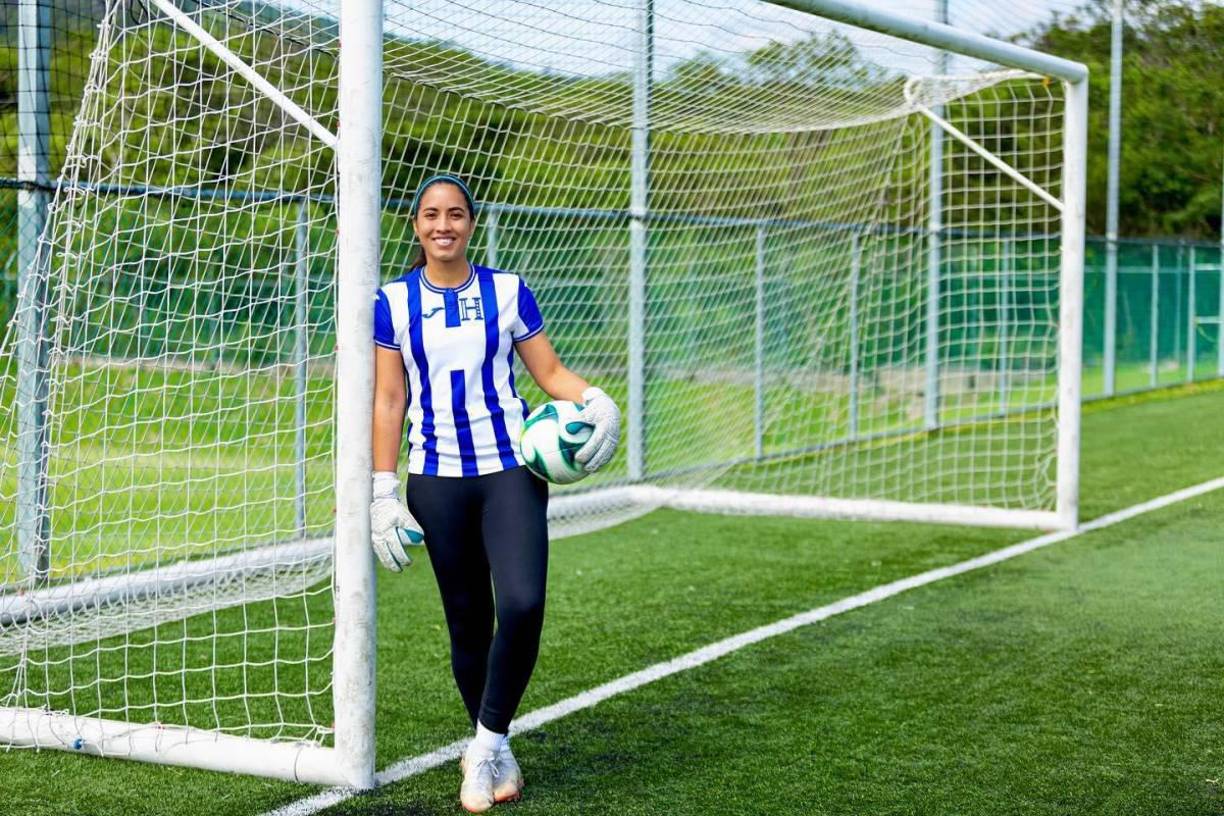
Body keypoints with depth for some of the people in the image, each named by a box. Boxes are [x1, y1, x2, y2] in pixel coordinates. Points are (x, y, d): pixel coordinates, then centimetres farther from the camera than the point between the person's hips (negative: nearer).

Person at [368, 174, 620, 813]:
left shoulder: (508, 292, 4)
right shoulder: (392, 302, 4)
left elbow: (551, 372, 6)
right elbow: (388, 401, 5)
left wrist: (594, 400, -16)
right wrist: (384, 493, 0)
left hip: (511, 471, -1)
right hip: (437, 480, 1)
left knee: (521, 605, -19)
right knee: (467, 621, 6)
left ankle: (487, 743, -2)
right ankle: (494, 756, 23)